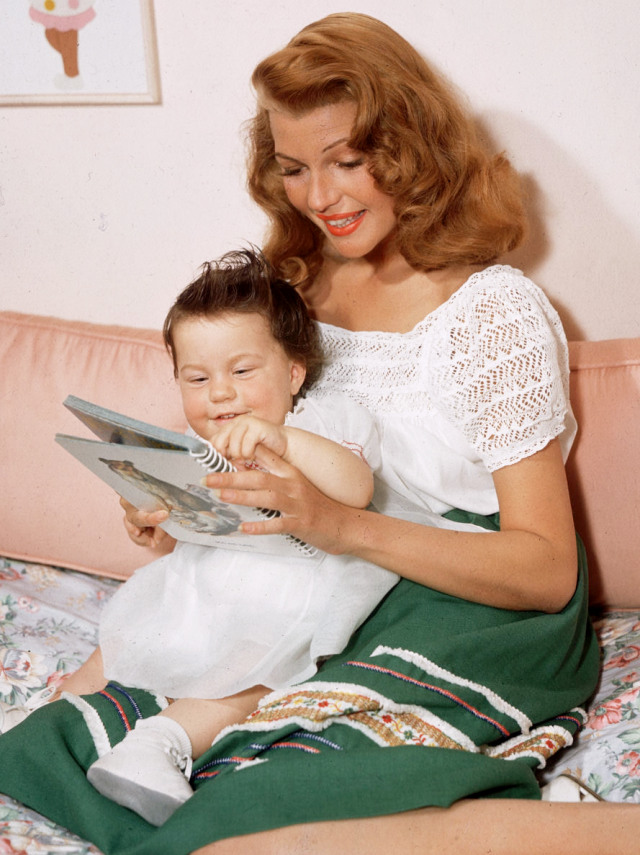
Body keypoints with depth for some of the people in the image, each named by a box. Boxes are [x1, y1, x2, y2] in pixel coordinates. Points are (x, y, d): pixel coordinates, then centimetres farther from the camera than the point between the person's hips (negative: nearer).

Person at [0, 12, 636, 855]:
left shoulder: (495, 310, -10)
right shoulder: (299, 289, 9)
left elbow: (548, 571, -14)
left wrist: (343, 526, -27)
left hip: (472, 617, -6)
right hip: (325, 601, 7)